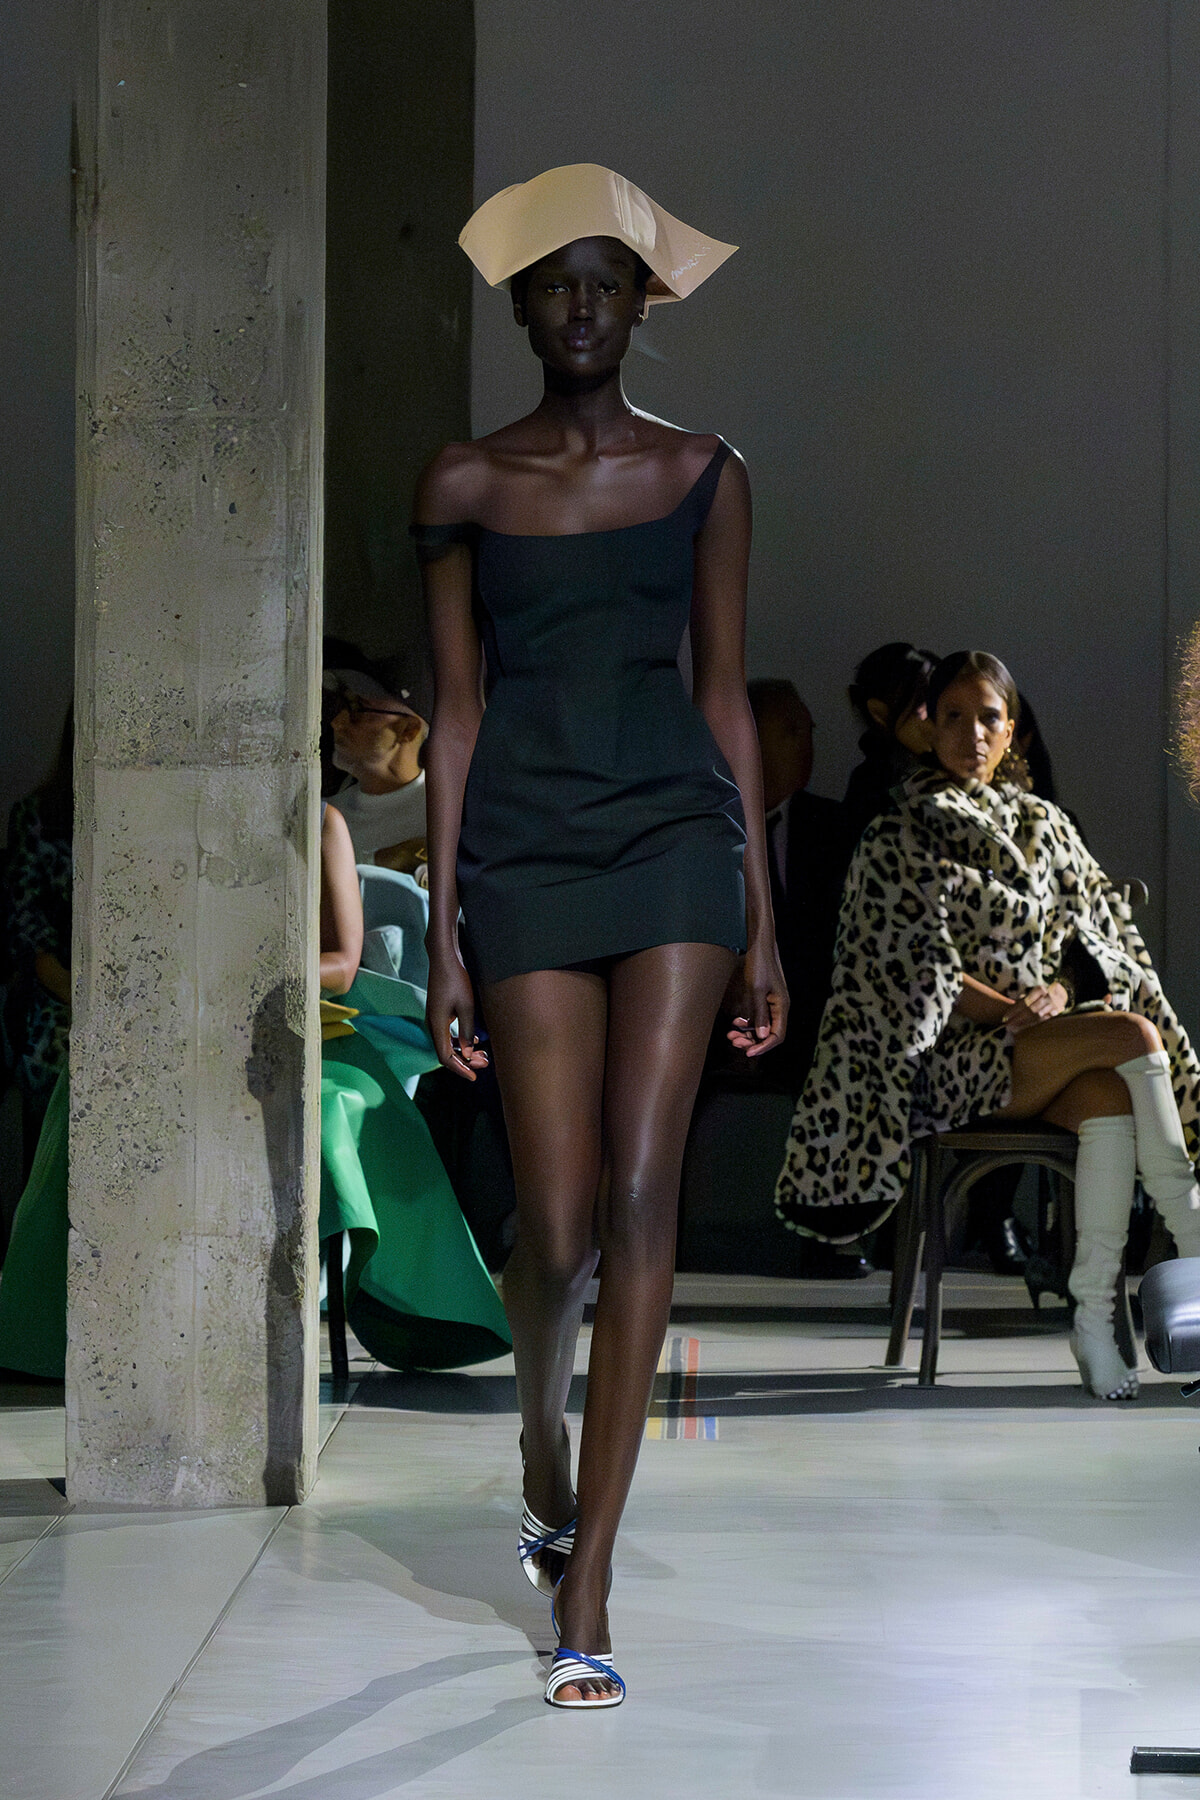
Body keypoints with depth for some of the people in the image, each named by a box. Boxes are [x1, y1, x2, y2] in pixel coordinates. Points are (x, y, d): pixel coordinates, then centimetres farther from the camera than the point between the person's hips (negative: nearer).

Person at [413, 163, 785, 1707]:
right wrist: (443, 932, 1)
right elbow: (455, 712, 6)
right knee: (556, 1223, -2)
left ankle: (586, 1583, -9)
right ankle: (544, 1454, 32)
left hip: (676, 830, 0)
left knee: (638, 1192, -11)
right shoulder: (463, 484, 6)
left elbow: (727, 694, 9)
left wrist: (762, 921, 6)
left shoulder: (704, 473, 8)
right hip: (526, 844, 0)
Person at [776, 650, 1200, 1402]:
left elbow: (1097, 937, 15)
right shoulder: (901, 838, 5)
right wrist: (1008, 1009, -16)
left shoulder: (1045, 826, 20)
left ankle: (1095, 1319, -38)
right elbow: (921, 970, -4)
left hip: (1052, 1043, 4)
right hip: (953, 1055, -4)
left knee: (1109, 1097, -33)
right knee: (1131, 1035, -29)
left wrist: (1058, 989, -6)